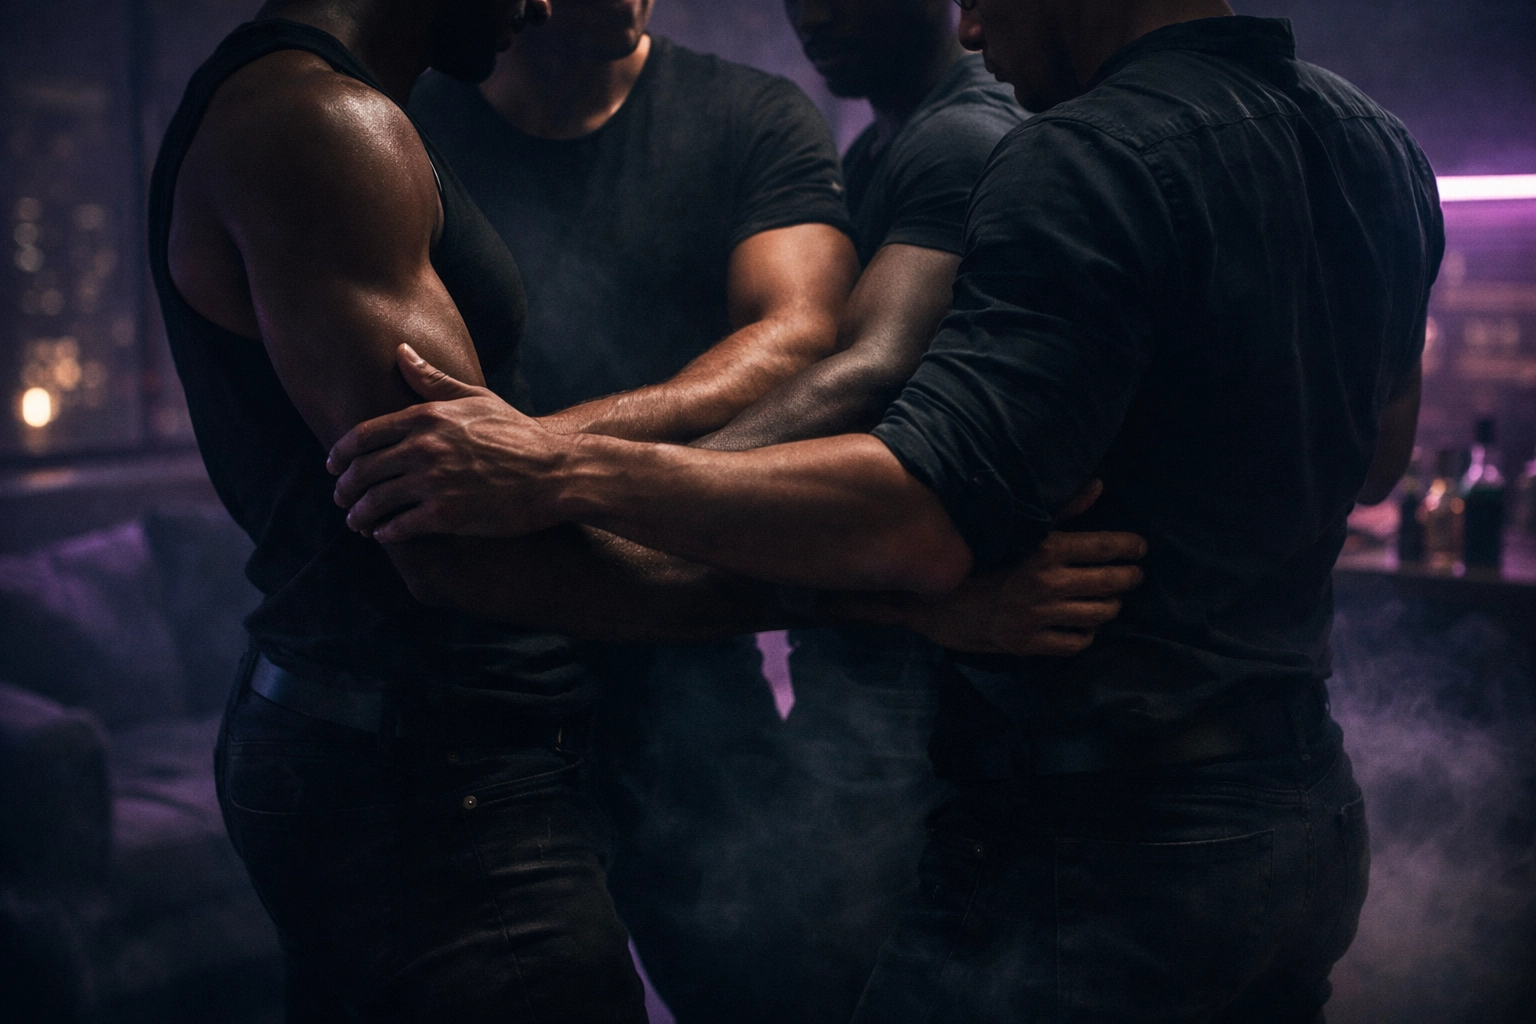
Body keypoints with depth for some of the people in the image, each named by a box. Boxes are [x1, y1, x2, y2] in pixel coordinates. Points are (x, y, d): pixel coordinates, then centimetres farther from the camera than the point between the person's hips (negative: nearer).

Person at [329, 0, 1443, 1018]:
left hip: (1097, 857, -9)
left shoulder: (1096, 157, -19)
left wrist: (568, 470, -26)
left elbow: (927, 519, -29)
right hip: (1314, 819, 9)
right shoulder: (1383, 148, 8)